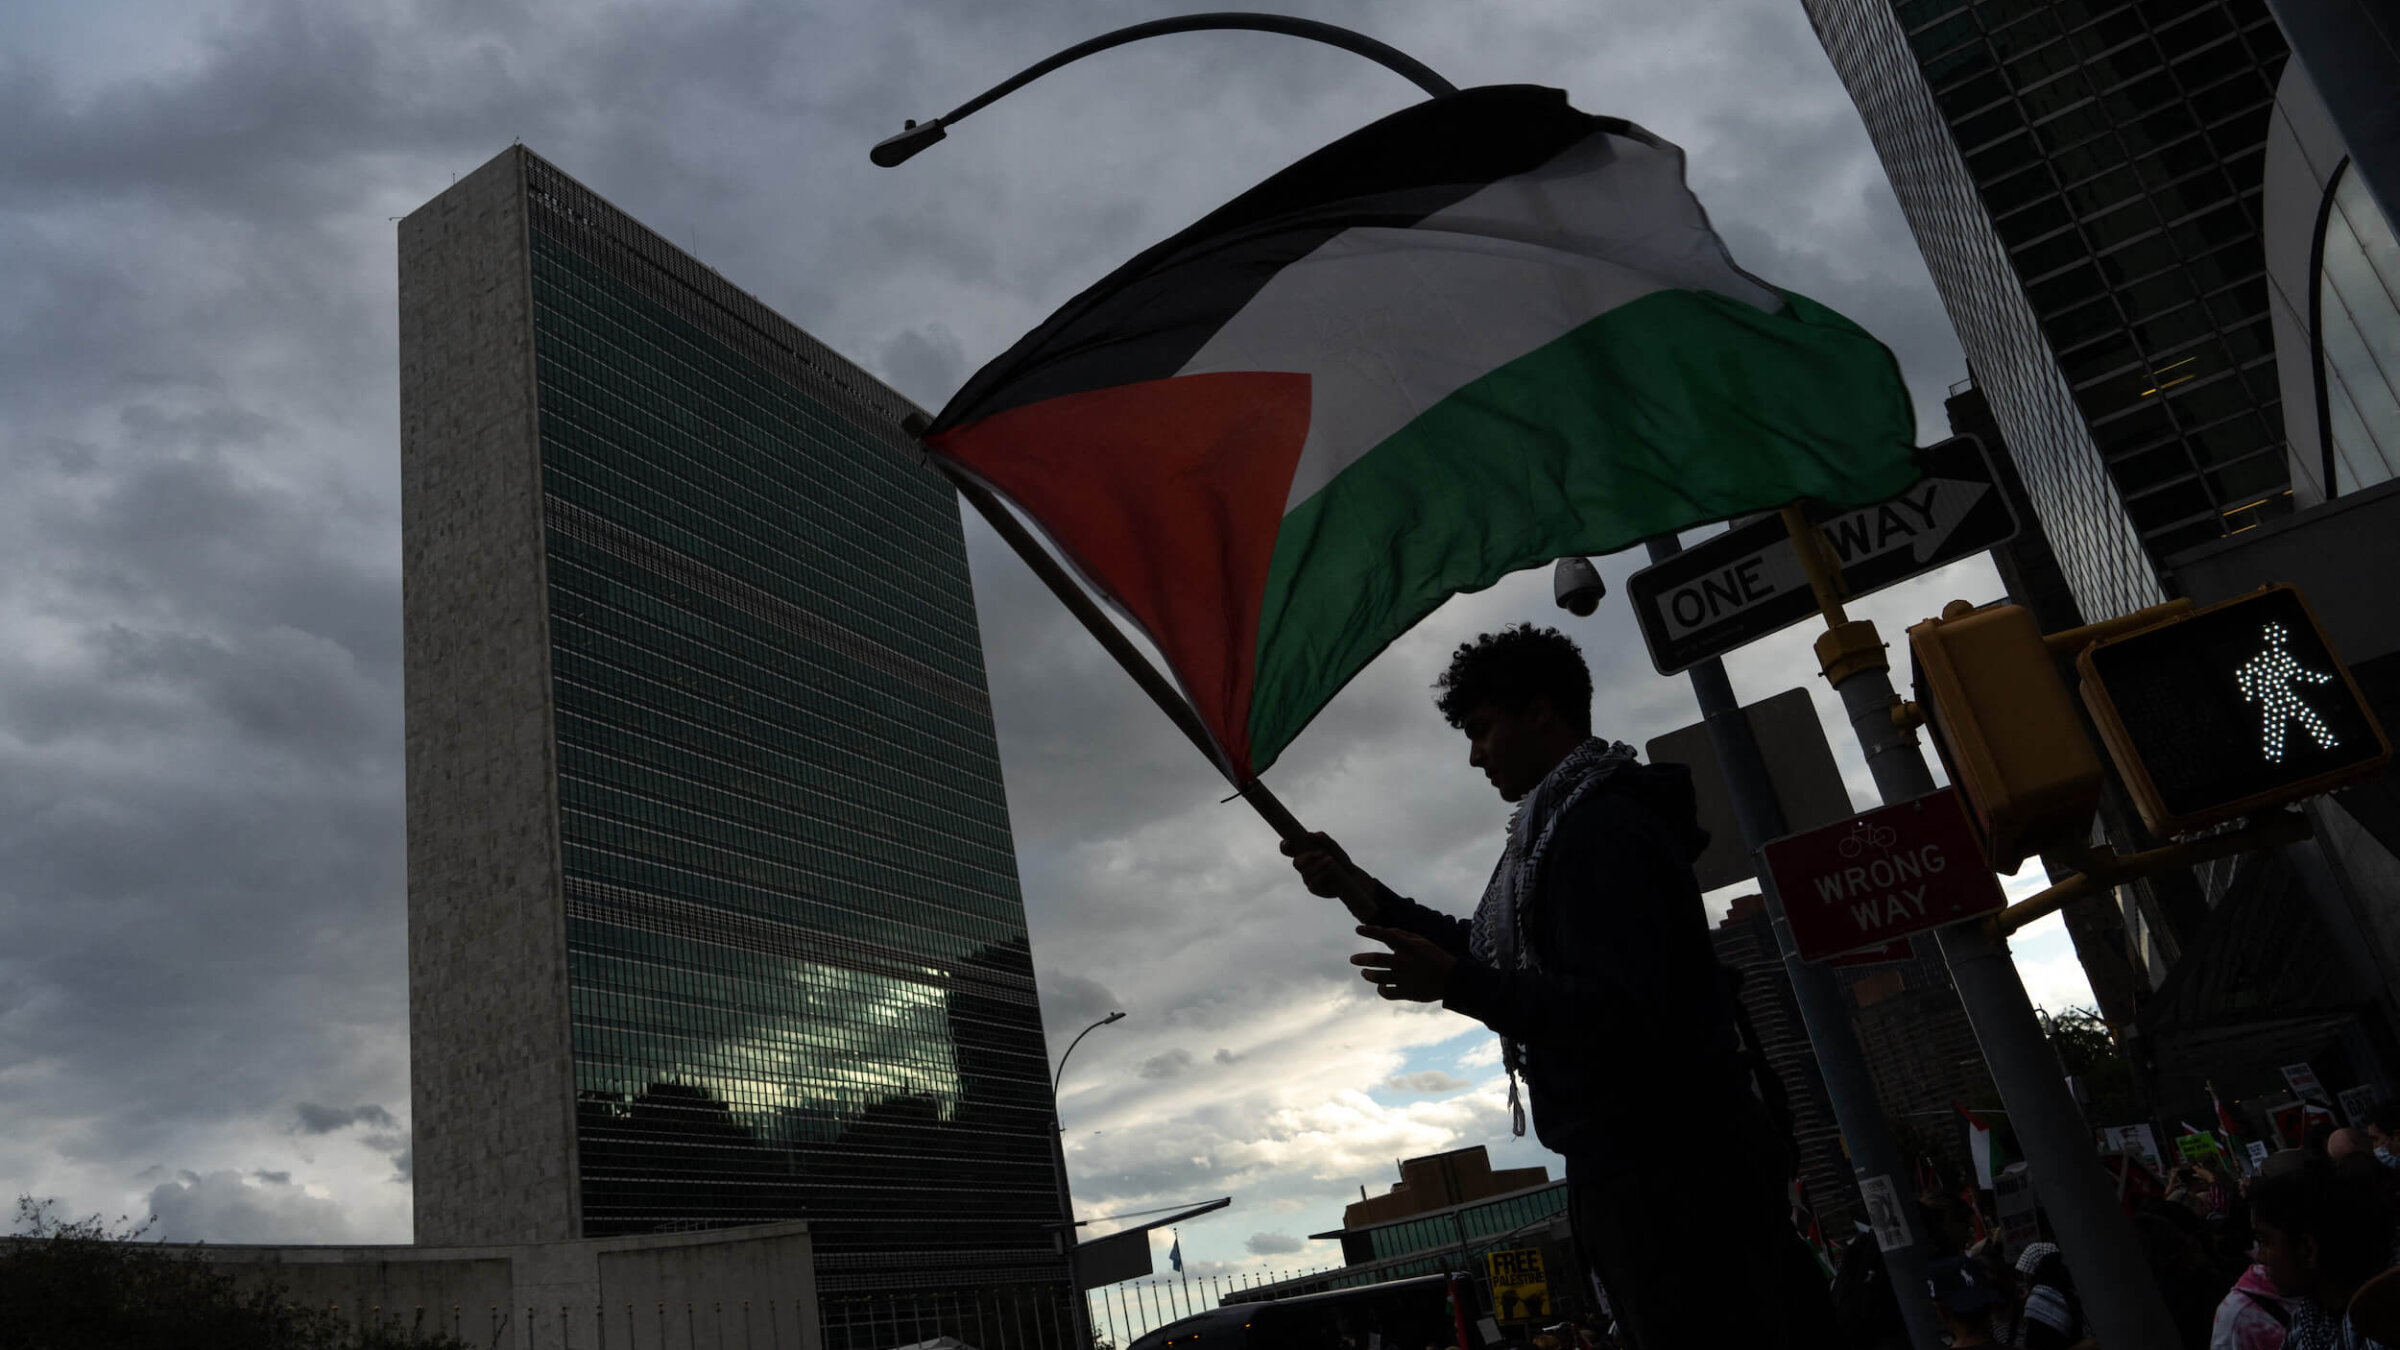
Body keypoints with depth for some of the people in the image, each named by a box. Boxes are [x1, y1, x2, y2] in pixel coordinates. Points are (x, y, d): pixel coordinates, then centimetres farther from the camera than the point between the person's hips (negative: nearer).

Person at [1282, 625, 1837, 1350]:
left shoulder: (1600, 828, -17)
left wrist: (1455, 985, -27)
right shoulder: (1563, 823, 17)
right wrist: (1359, 890, 17)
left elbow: (1619, 1014, -24)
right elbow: (1489, 948, 24)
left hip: (1662, 1176, -11)